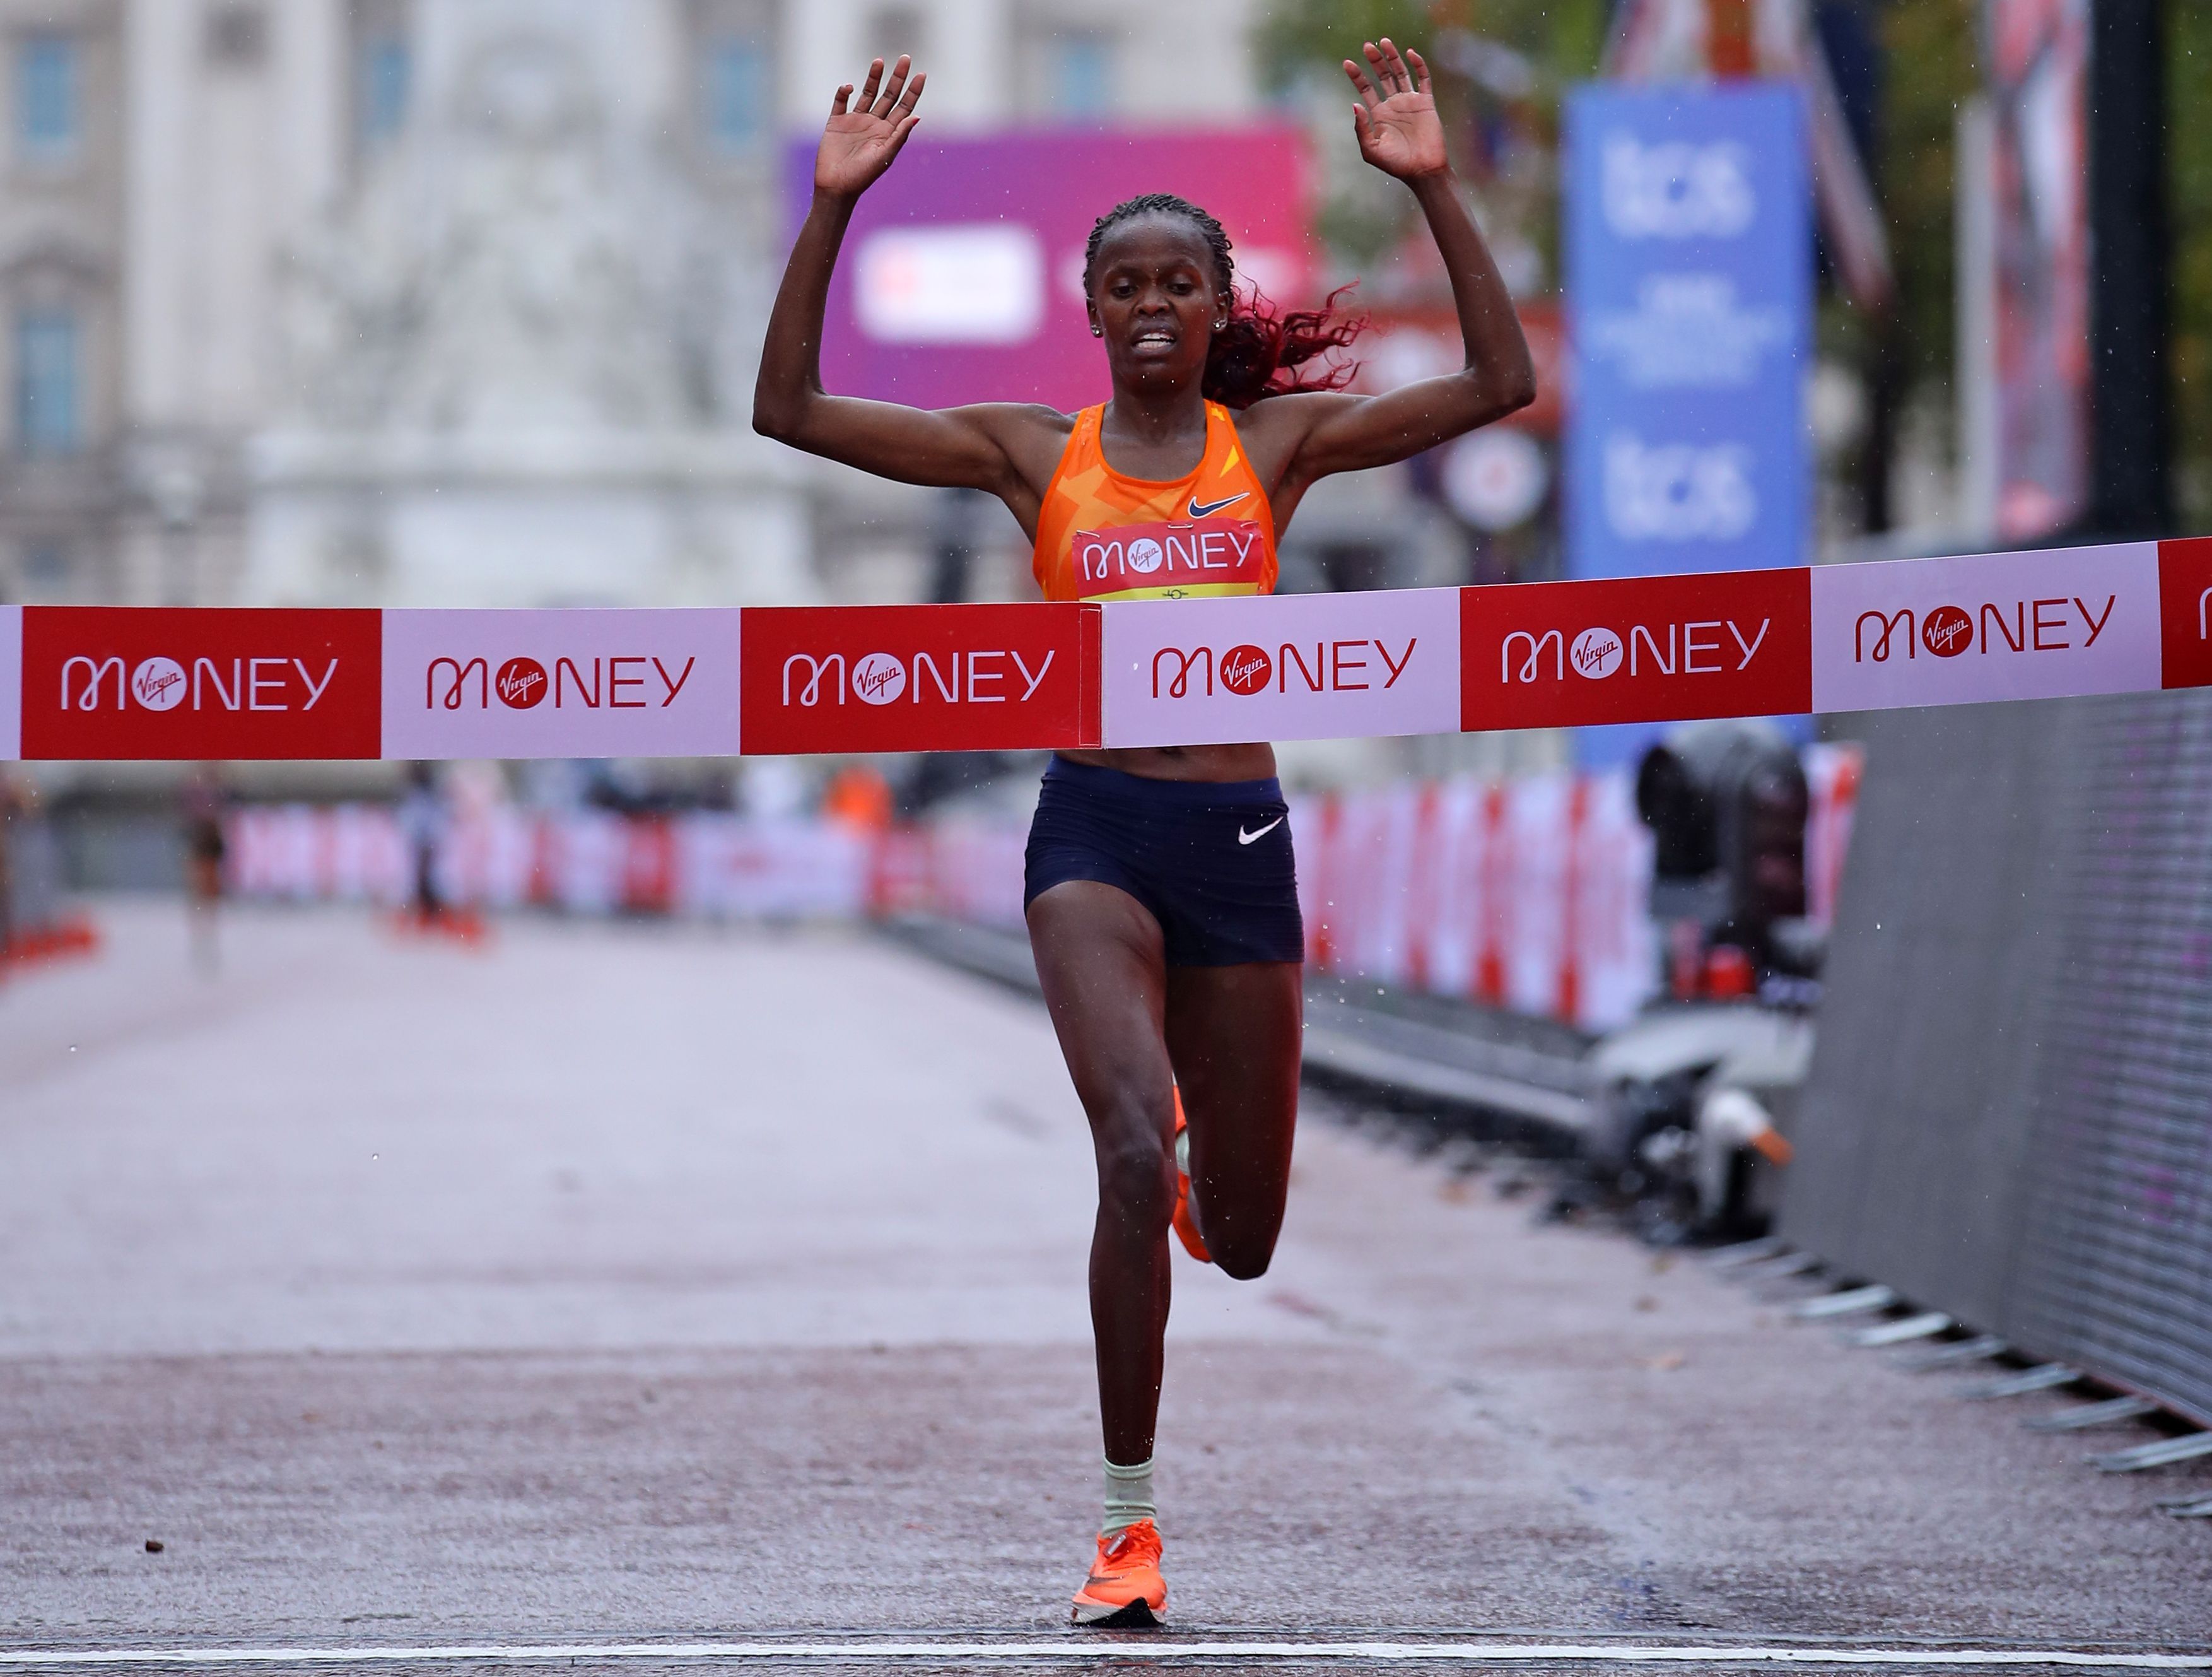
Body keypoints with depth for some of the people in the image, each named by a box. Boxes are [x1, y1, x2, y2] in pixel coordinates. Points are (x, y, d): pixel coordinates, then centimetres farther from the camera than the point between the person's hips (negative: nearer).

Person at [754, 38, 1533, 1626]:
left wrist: (1434, 187, -9)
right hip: (1093, 830, -2)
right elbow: (791, 409, 1)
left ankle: (1183, 1158, 50)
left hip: (1240, 836, 2)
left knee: (1239, 1237, 10)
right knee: (1133, 1154, -24)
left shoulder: (1276, 442, 5)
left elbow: (1498, 382, -3)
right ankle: (1131, 1523, -14)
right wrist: (834, 206, -7)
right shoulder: (1033, 452, 5)